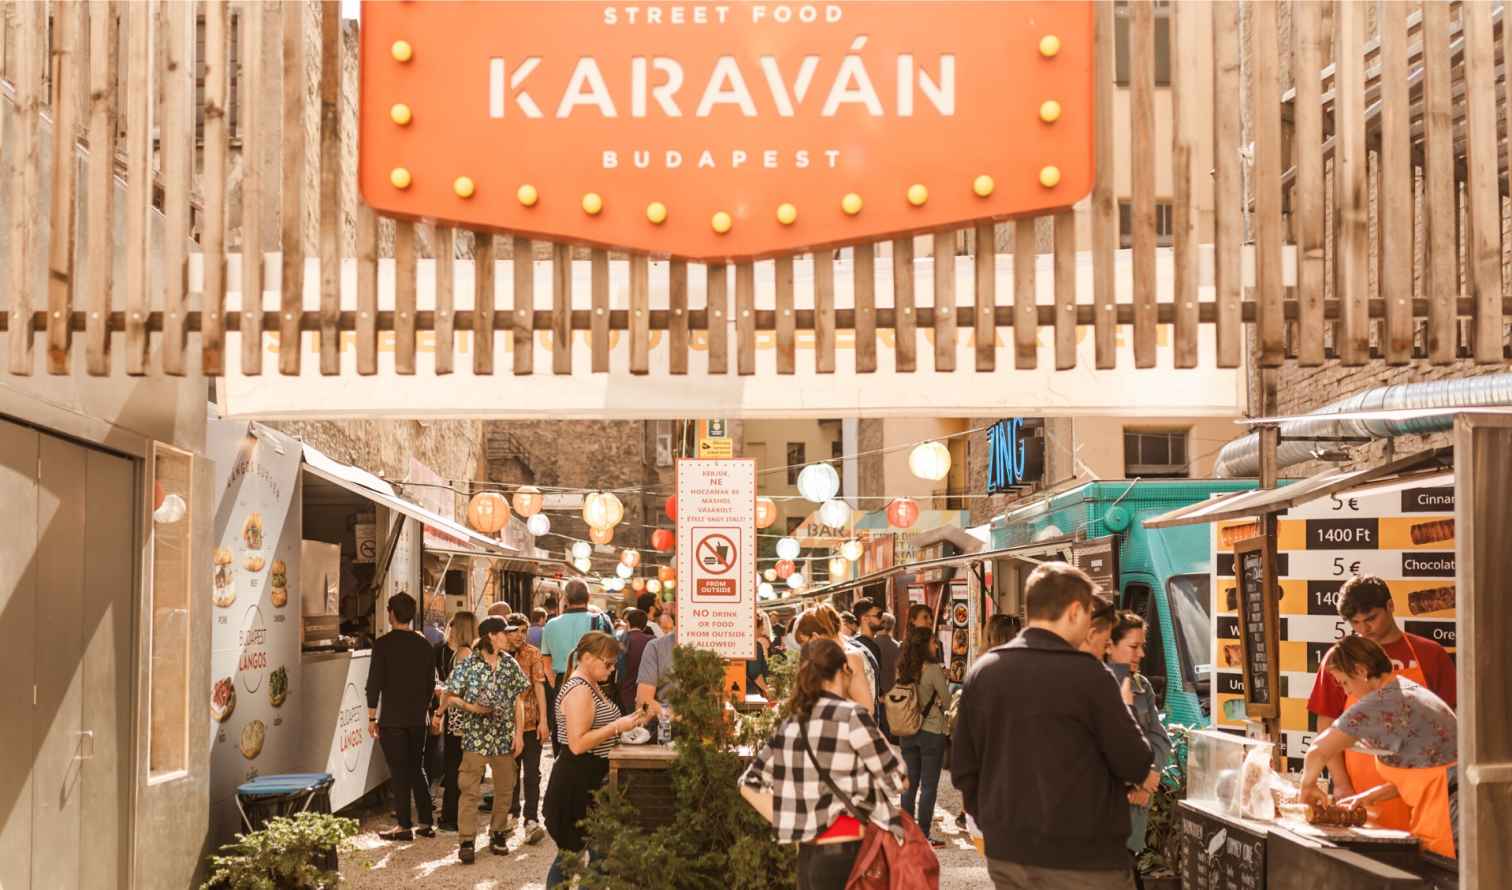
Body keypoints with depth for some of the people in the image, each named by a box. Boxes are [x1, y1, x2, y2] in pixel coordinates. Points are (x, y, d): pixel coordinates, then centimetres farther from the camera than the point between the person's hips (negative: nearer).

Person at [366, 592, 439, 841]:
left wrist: (372, 717, -4)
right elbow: (431, 684, 10)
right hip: (418, 719, 5)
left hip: (392, 718, -5)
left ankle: (404, 826, 3)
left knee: (399, 772, 1)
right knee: (417, 769, 14)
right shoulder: (424, 644, 6)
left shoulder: (383, 644, -9)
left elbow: (374, 683, -10)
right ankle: (426, 823, 15)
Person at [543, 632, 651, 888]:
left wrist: (627, 723, 8)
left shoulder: (591, 686, 13)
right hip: (577, 783, -10)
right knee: (571, 853, -2)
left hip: (593, 779, 10)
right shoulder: (579, 690, -19)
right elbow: (577, 744, -25)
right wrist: (617, 727, -21)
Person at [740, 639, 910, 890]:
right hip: (844, 855, -6)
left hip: (807, 855, 6)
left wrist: (789, 825, 7)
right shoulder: (851, 716, -12)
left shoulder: (792, 723, 6)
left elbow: (750, 784, 9)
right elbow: (896, 781, -5)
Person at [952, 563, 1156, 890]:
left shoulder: (982, 671, 2)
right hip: (1082, 857, -5)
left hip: (1006, 853, 5)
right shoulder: (1085, 672, -14)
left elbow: (963, 768, 7)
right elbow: (1135, 764, -8)